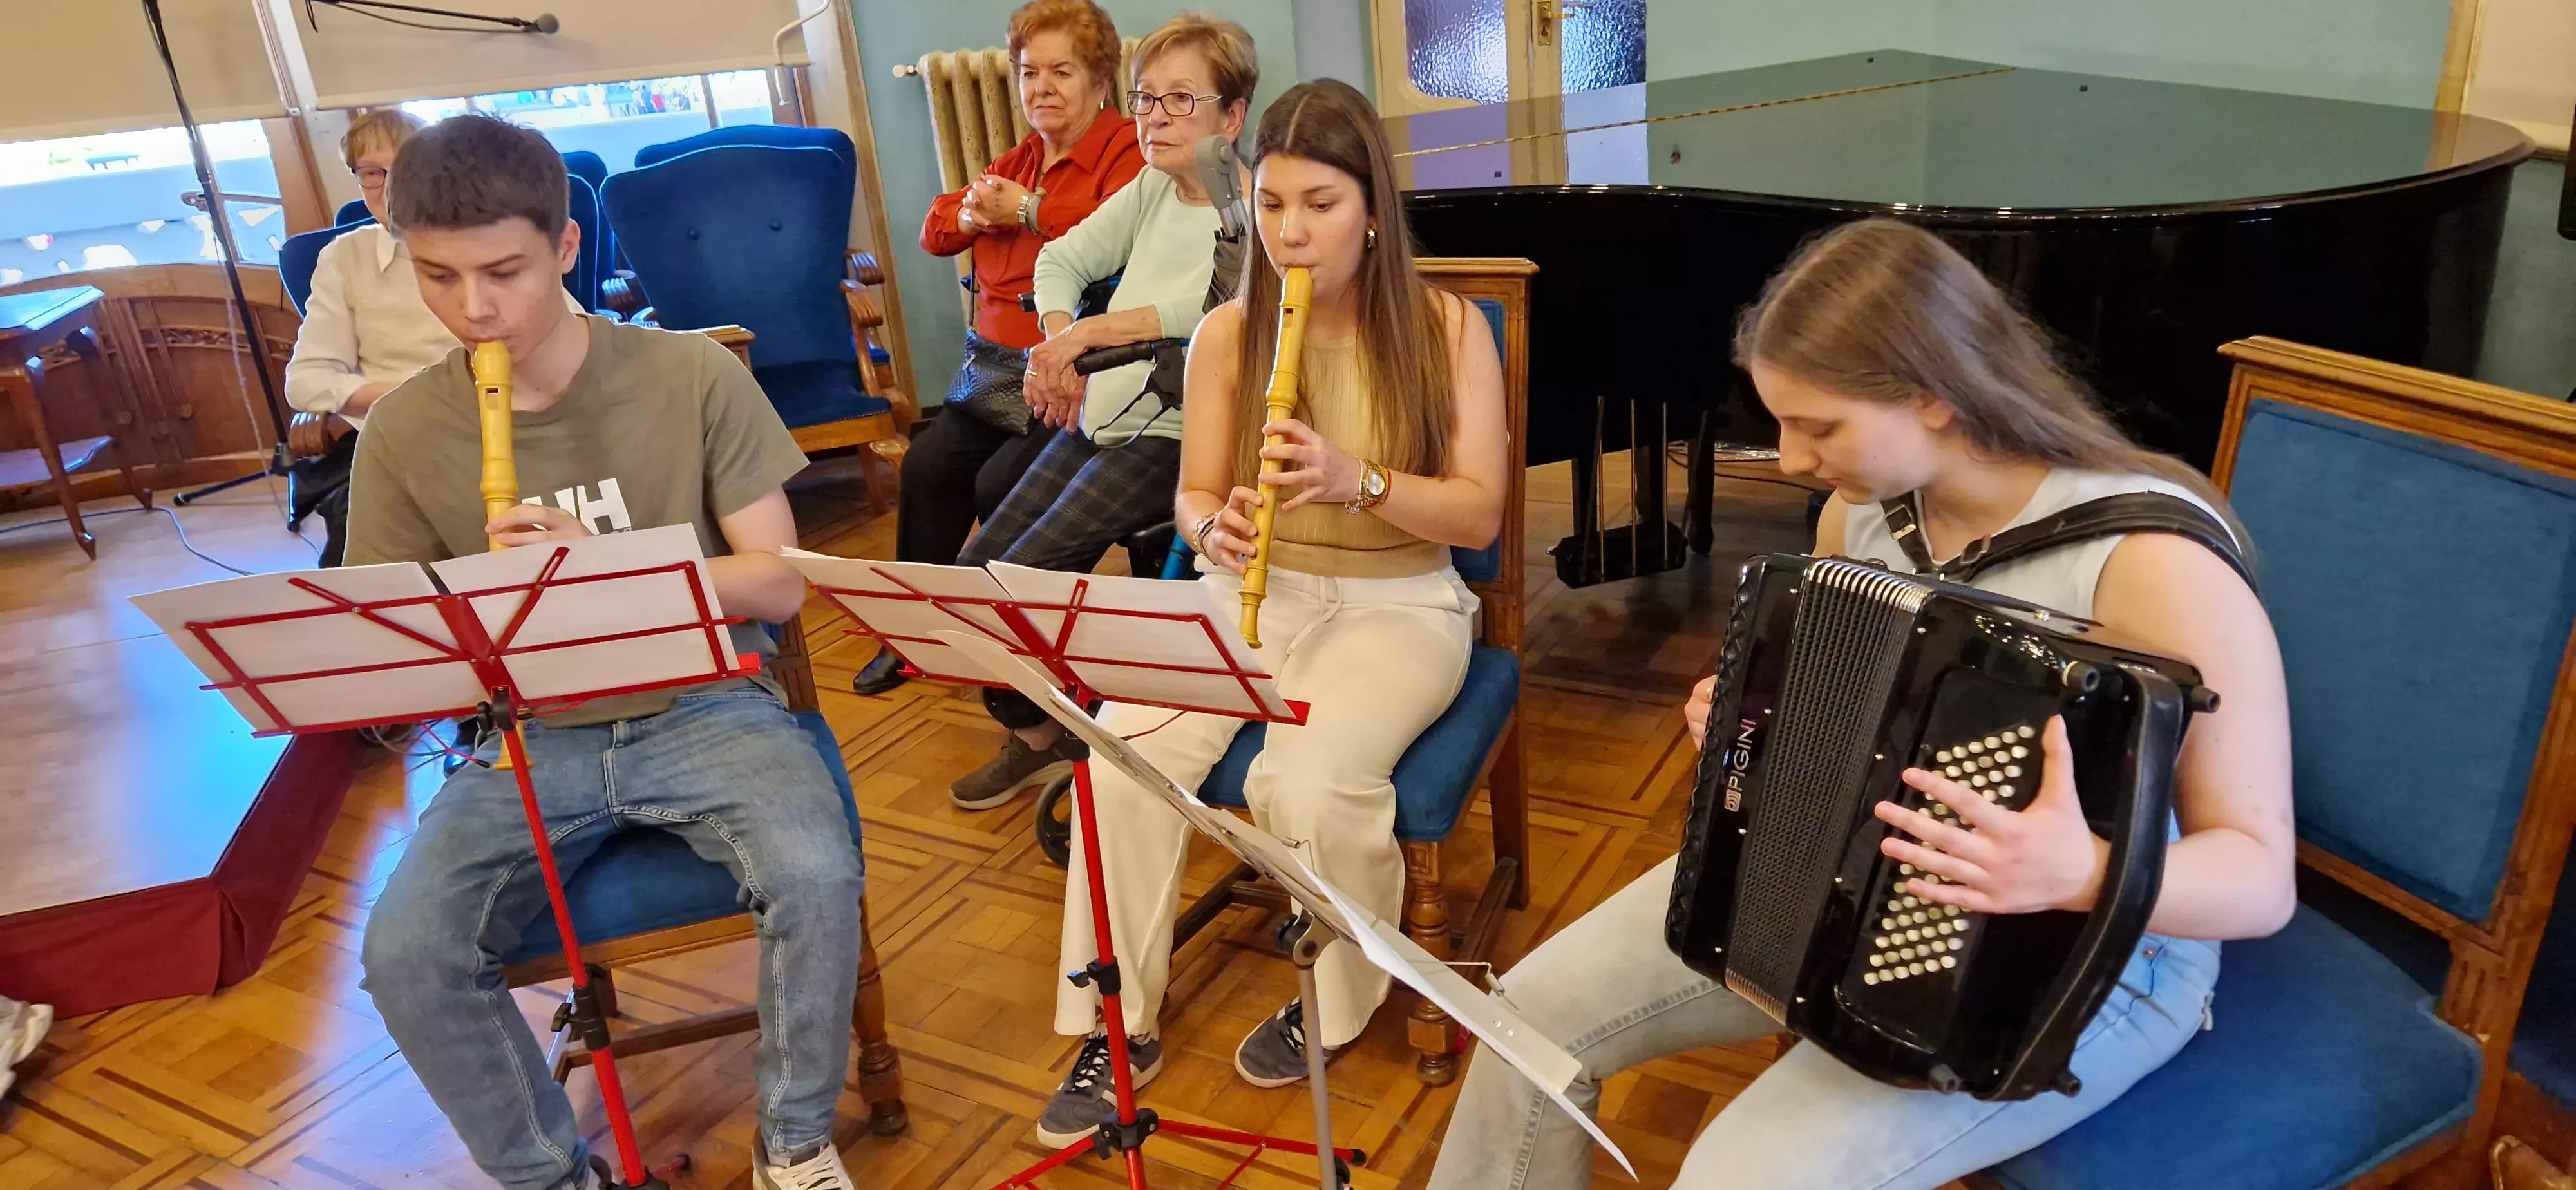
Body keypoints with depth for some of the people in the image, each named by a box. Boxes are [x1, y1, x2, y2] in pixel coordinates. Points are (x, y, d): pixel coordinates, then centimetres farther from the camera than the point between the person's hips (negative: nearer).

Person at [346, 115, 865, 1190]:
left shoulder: (693, 377, -7)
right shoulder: (402, 432, 0)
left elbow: (778, 583, -8)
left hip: (705, 710, -2)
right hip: (529, 741, 3)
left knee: (816, 881, -29)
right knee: (404, 955, -21)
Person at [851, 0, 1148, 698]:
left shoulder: (1127, 154, -7)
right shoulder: (1017, 161, 21)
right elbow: (935, 232, 21)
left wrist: (1028, 210, -16)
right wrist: (974, 214, -3)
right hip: (995, 365, 9)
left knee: (1000, 482, -21)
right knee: (928, 462, -2)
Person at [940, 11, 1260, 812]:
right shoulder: (1151, 189, 14)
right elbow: (1060, 261, 14)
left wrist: (1096, 330, -25)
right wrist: (1059, 346, -6)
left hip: (1177, 434, -8)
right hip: (1099, 419, 8)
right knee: (975, 569, 1)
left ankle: (1048, 735, 12)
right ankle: (1036, 734, 20)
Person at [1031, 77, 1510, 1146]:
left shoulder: (1448, 328, -4)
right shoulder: (1224, 334, 3)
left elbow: (1479, 514, -8)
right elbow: (1191, 498, 5)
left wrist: (1357, 480, -25)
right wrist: (1212, 526, -20)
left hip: (1397, 605, -2)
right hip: (1250, 594, 3)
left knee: (1309, 780, -31)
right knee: (1124, 749, -24)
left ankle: (1331, 1005, 1)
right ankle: (1116, 1024, -6)